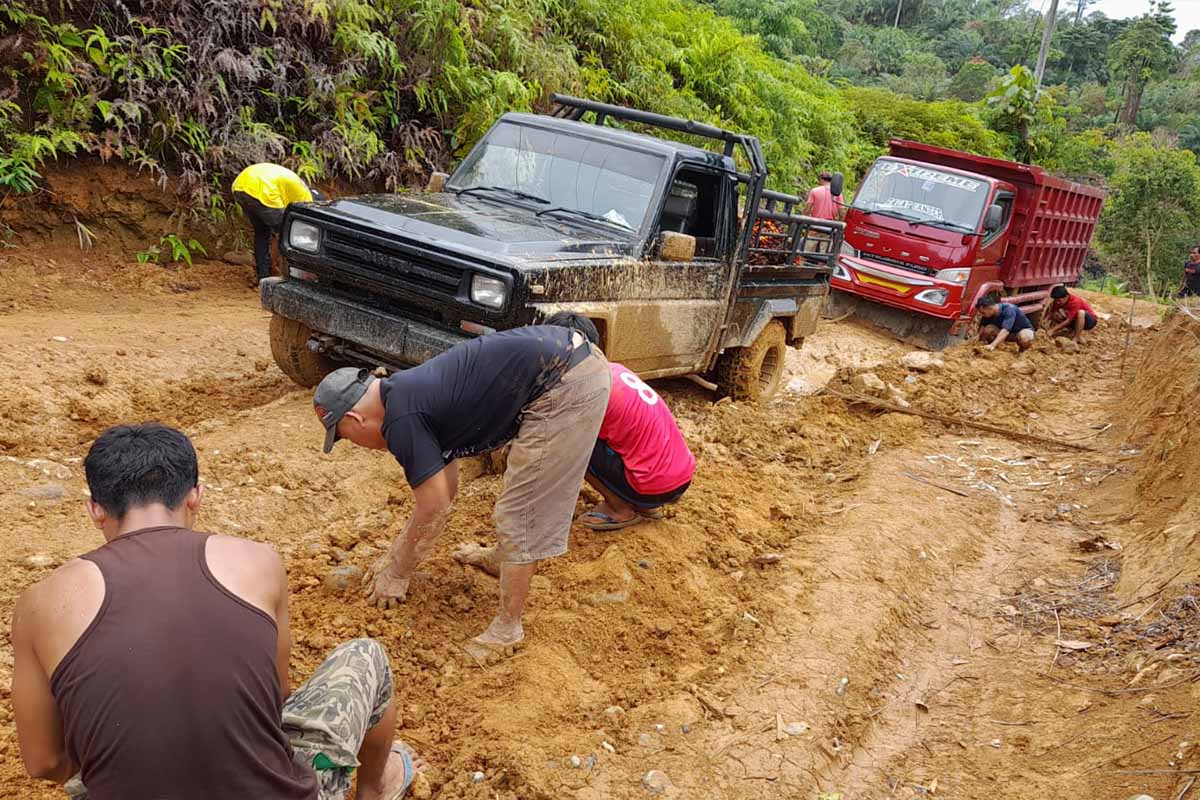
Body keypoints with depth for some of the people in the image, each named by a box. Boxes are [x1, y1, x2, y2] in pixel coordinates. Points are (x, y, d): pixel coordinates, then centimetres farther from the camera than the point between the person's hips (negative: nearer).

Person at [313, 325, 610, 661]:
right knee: (524, 489, 30)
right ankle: (504, 556, 51)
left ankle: (507, 628, 13)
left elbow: (435, 509, -4)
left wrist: (397, 573, 11)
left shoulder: (402, 421, -10)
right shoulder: (409, 391, 19)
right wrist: (395, 554, 34)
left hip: (565, 385, -10)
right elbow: (445, 488, 27)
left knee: (521, 513, 0)